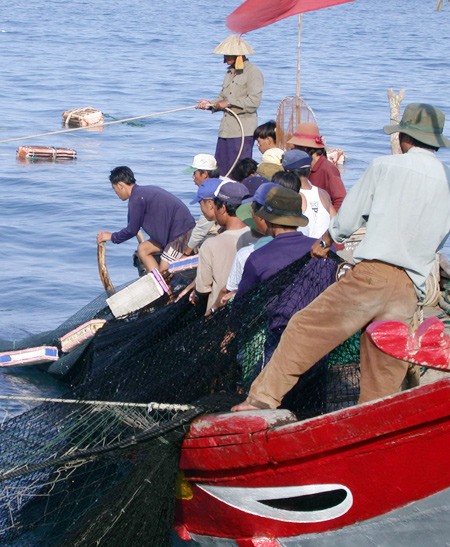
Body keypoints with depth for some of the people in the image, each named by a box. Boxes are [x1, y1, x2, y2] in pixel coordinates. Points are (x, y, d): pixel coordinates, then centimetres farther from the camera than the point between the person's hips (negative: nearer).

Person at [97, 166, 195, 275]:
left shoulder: (136, 198, -15)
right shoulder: (145, 191, 15)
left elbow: (131, 231, -9)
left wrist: (112, 237, 5)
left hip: (181, 233, -10)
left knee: (163, 273, -8)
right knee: (143, 249, 13)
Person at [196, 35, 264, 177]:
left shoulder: (253, 72, -8)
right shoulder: (230, 73, 19)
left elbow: (254, 101, -17)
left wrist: (229, 103, -15)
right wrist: (210, 104, 0)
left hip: (243, 131, -8)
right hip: (226, 129, 8)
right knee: (220, 170, 7)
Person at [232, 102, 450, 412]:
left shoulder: (384, 167, 4)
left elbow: (347, 220, 9)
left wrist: (325, 242, 27)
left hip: (372, 274, -3)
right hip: (411, 291, 4)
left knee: (306, 328, 6)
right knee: (384, 377, 9)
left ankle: (264, 398, 3)